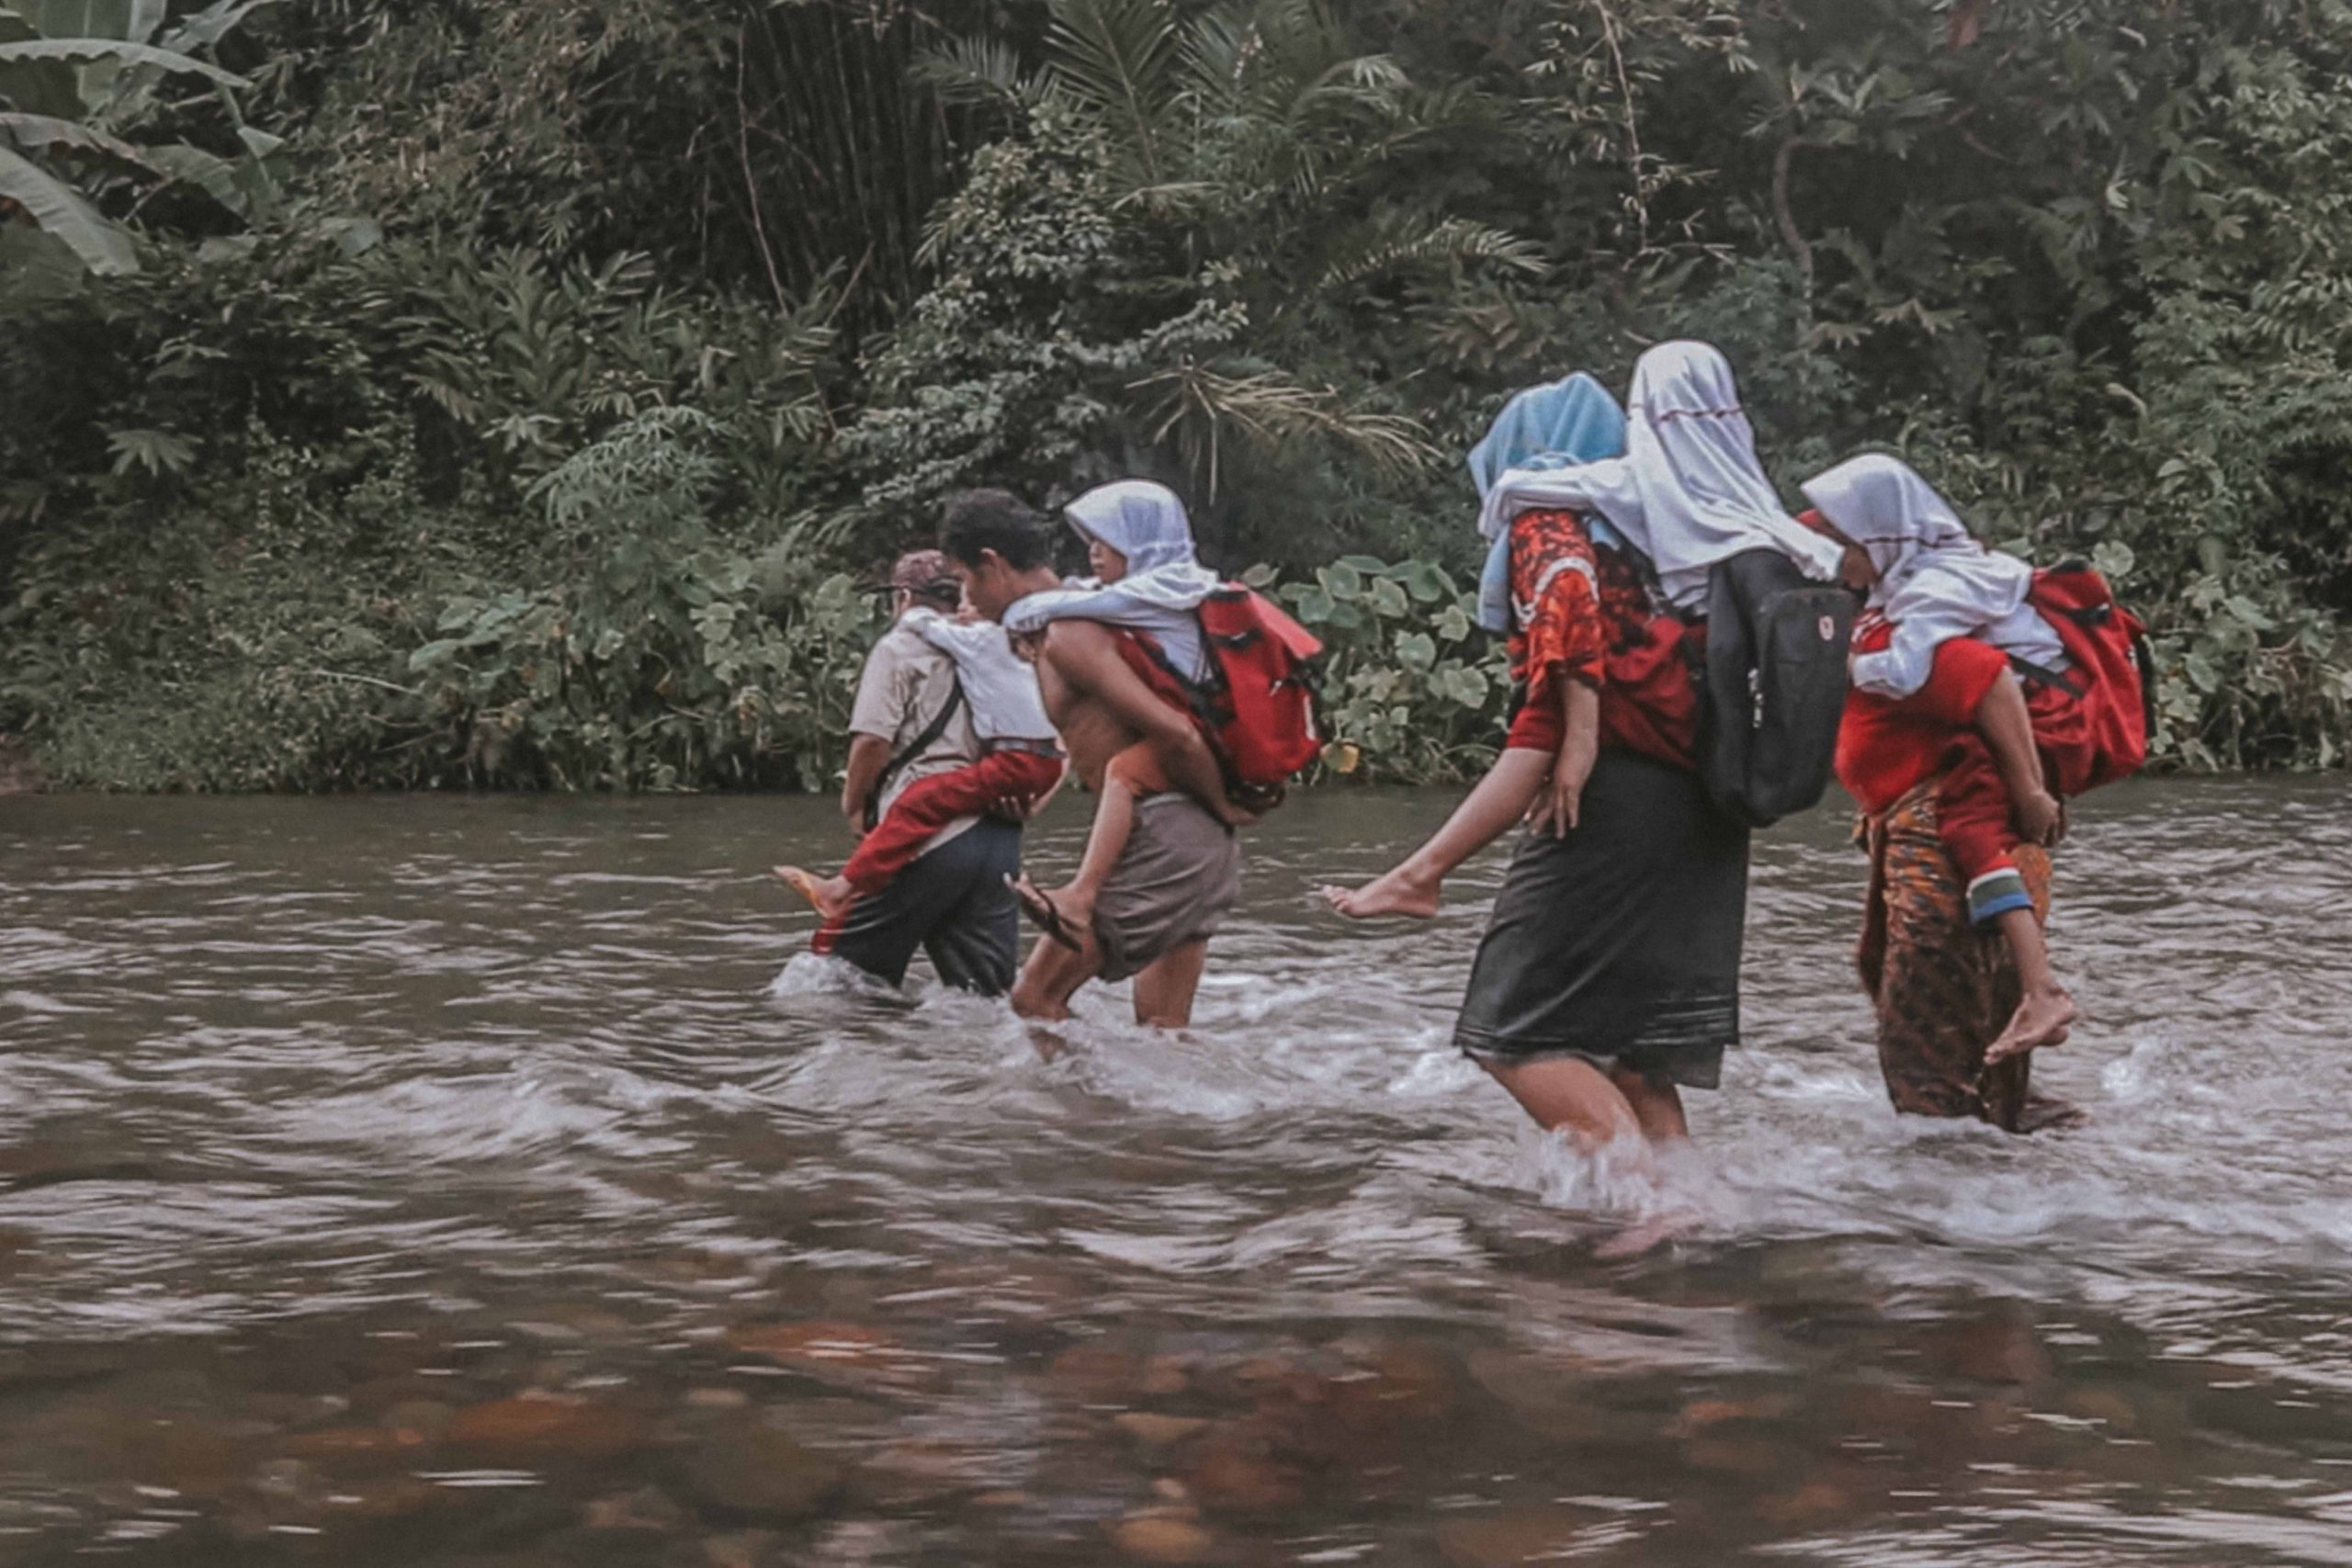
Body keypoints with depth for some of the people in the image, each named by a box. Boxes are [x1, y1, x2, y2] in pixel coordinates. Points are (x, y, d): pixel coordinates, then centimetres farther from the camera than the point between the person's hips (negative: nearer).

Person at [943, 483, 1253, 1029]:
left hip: (1160, 836, -10)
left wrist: (1222, 807, -8)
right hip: (1206, 843, 10)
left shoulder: (1066, 636, -14)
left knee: (1035, 999, -5)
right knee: (1162, 1027, 12)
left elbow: (1173, 732, -22)